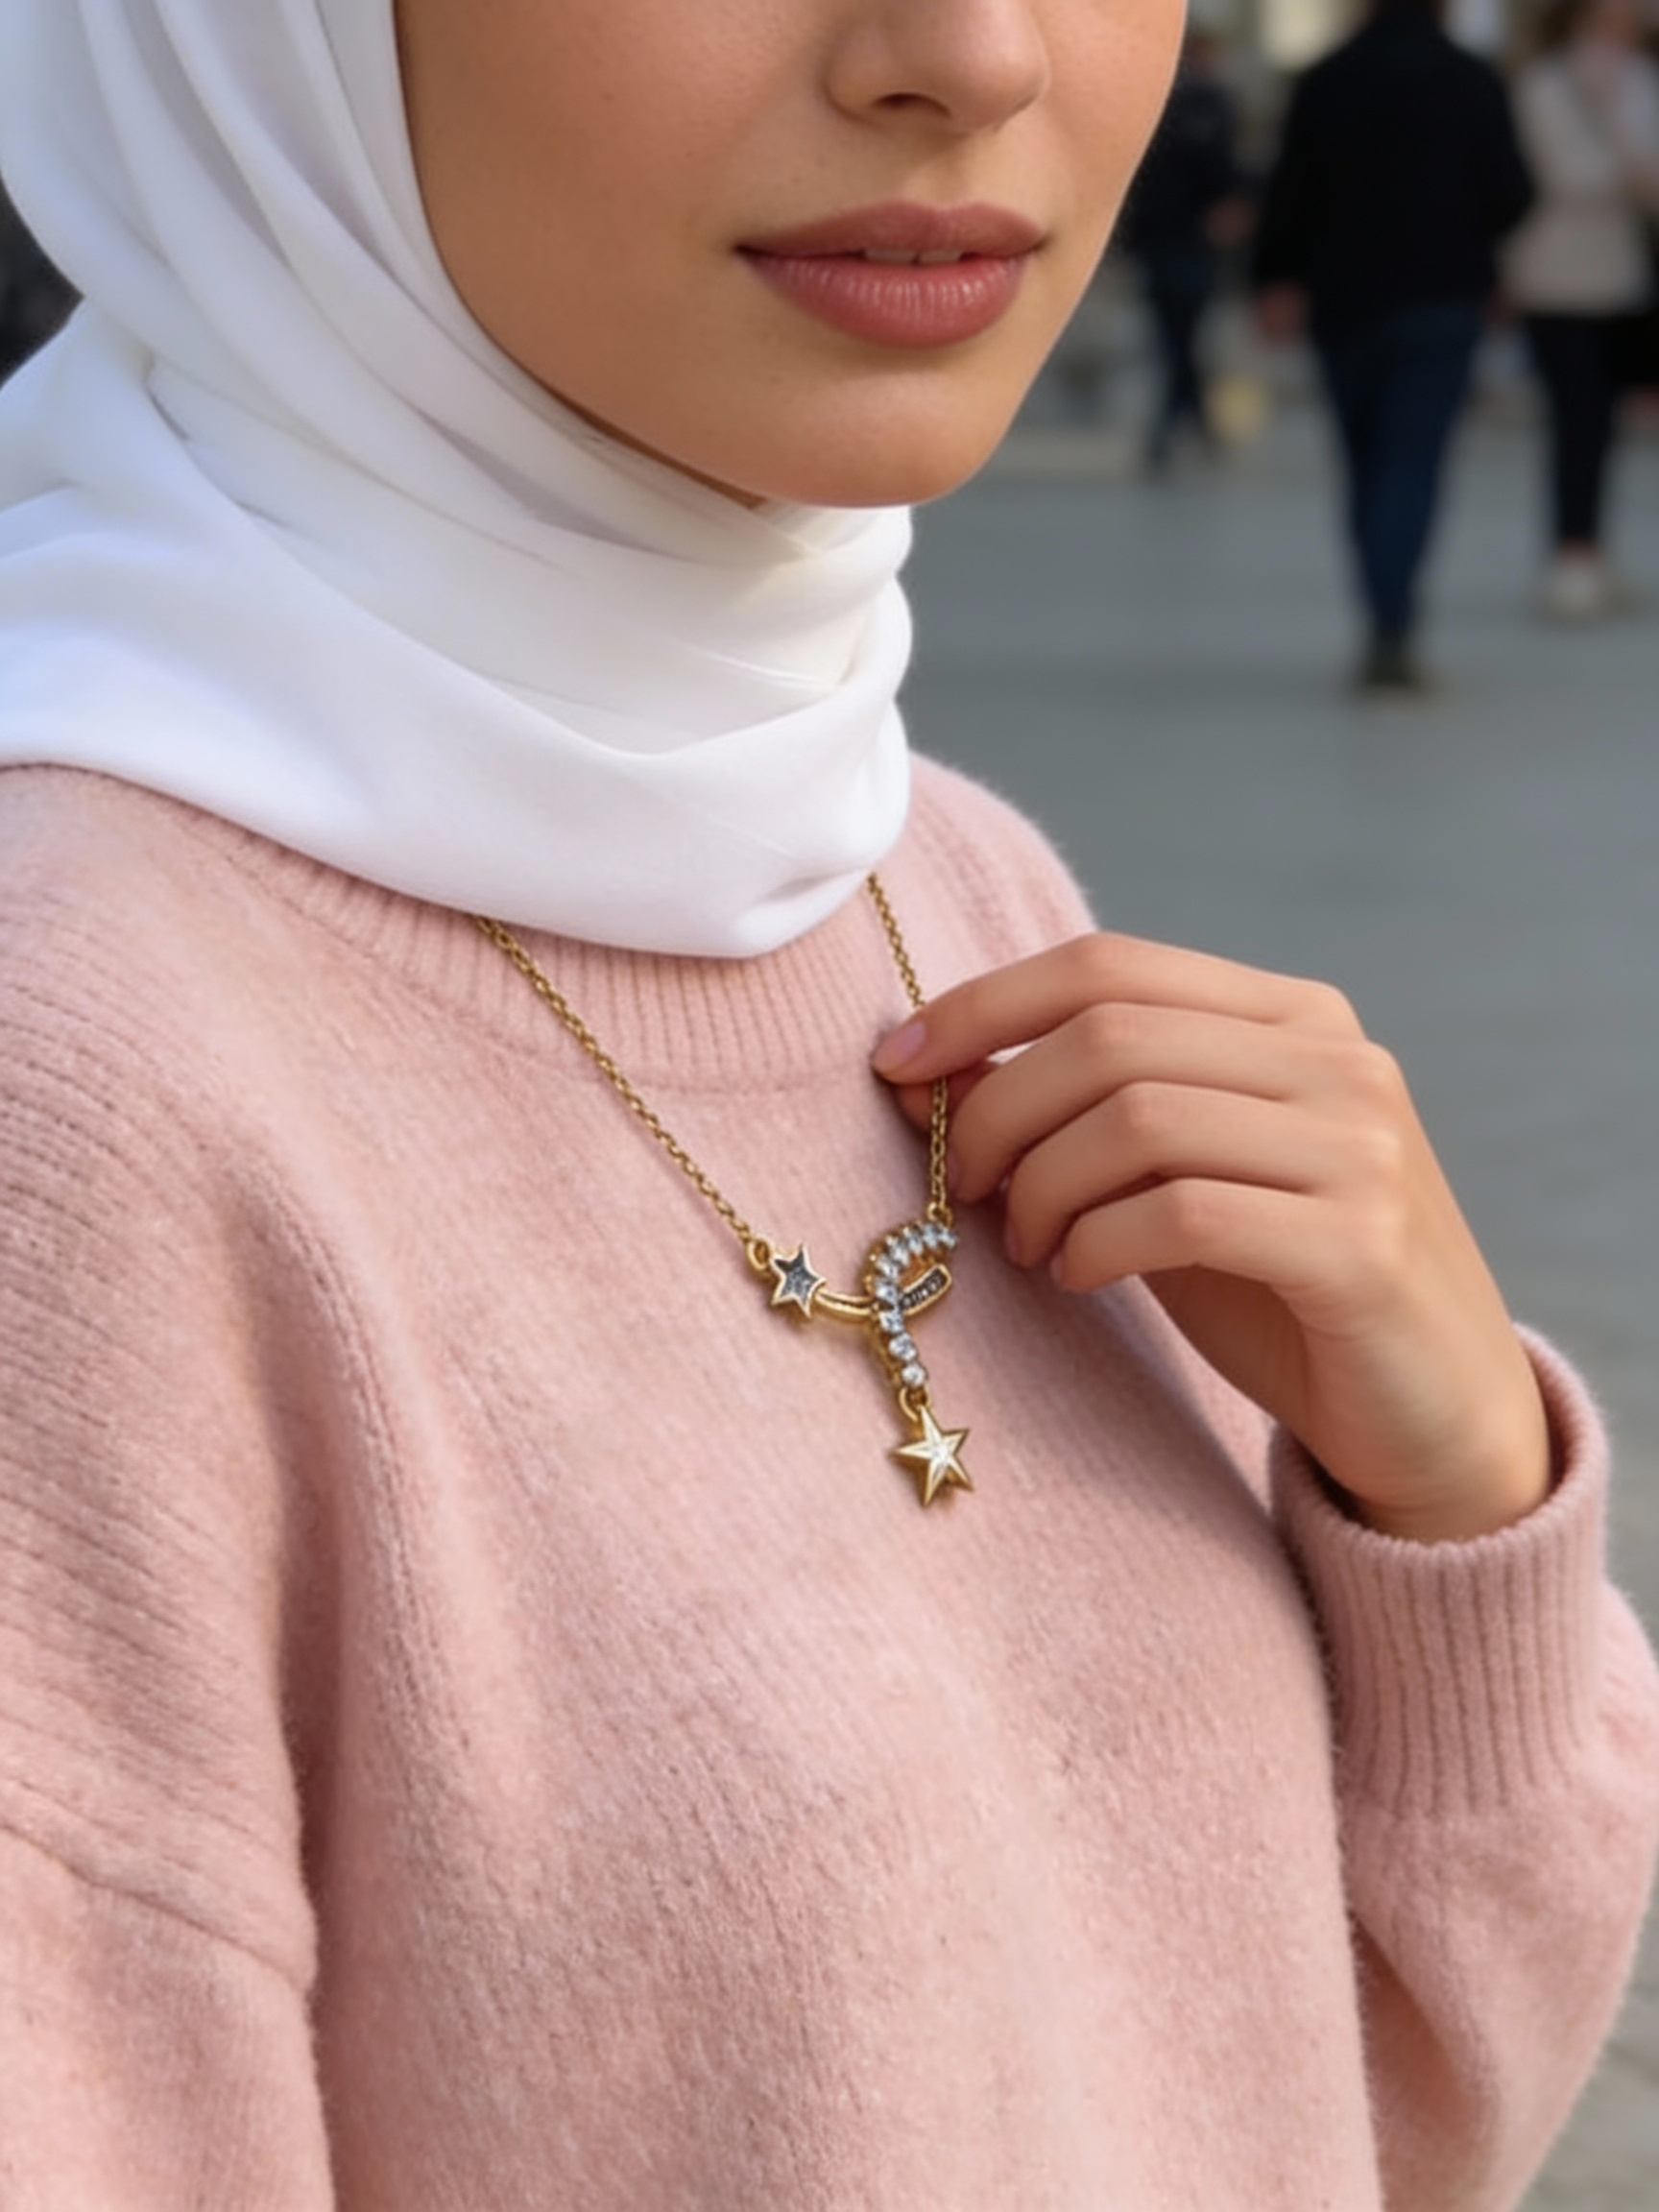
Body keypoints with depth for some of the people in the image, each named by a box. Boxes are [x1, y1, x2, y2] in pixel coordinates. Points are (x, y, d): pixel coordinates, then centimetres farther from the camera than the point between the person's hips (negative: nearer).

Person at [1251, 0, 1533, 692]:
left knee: (1366, 469, 14)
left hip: (1345, 303, 2)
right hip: (1441, 303, -2)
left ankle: (1388, 626, 18)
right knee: (1412, 465, -5)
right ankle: (1392, 627, -19)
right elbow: (1509, 196, -4)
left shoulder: (1324, 82, -1)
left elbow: (1291, 193, -2)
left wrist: (1276, 279, 9)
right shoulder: (1473, 82, -4)